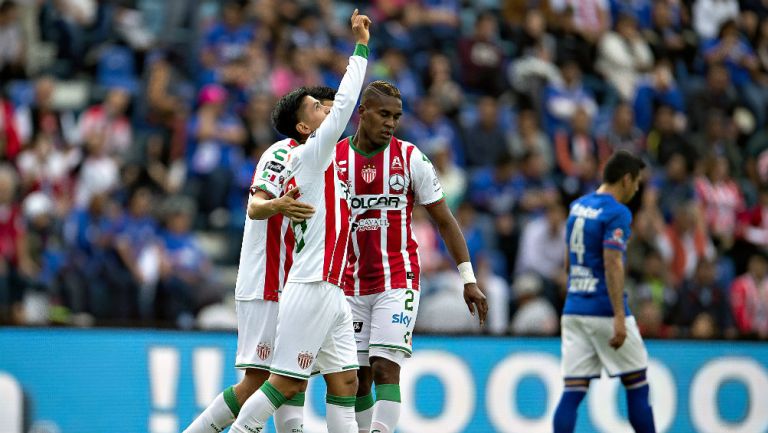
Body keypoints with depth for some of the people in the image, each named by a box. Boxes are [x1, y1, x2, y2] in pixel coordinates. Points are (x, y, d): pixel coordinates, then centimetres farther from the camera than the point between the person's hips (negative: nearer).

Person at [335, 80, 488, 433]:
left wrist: (468, 279, 0)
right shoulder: (333, 159, 1)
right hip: (350, 286, 2)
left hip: (397, 282, -2)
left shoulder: (410, 158, -2)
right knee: (357, 378, 4)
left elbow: (444, 220, 4)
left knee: (385, 368, -16)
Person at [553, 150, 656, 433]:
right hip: (605, 311, -7)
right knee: (637, 385, 6)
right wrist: (619, 319, -22)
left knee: (572, 392, 1)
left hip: (573, 310, 7)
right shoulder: (617, 213, -11)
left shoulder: (577, 206, 13)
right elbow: (612, 264, -19)